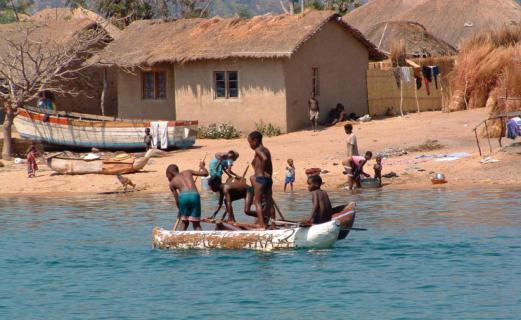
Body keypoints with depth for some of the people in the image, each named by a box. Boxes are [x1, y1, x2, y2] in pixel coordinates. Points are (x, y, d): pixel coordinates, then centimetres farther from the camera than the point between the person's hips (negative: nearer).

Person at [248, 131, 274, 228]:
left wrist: (262, 171, -18)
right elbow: (270, 166, 14)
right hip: (268, 179, 8)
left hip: (260, 179, -8)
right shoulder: (266, 150, 15)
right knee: (269, 203, 12)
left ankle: (262, 224, -12)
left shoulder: (258, 150, -9)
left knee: (258, 202, -4)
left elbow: (264, 158, -29)